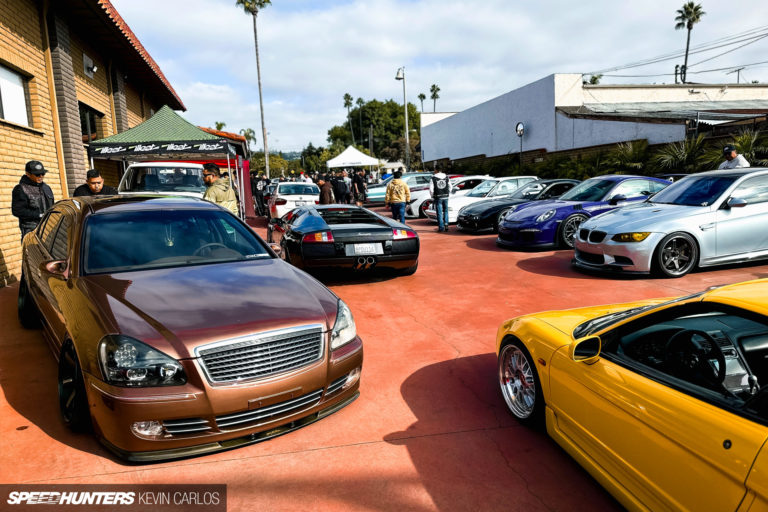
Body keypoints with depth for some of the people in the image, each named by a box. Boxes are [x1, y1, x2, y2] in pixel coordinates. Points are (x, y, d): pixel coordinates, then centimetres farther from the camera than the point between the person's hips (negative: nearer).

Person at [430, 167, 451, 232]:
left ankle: (441, 228, 1)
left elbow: (431, 189, -10)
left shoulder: (433, 178, -7)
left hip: (438, 198, -3)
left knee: (439, 213, 2)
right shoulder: (446, 177, 5)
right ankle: (446, 225, 8)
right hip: (445, 197, 3)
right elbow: (450, 187, 9)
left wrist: (433, 196, 4)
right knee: (445, 211, 18)